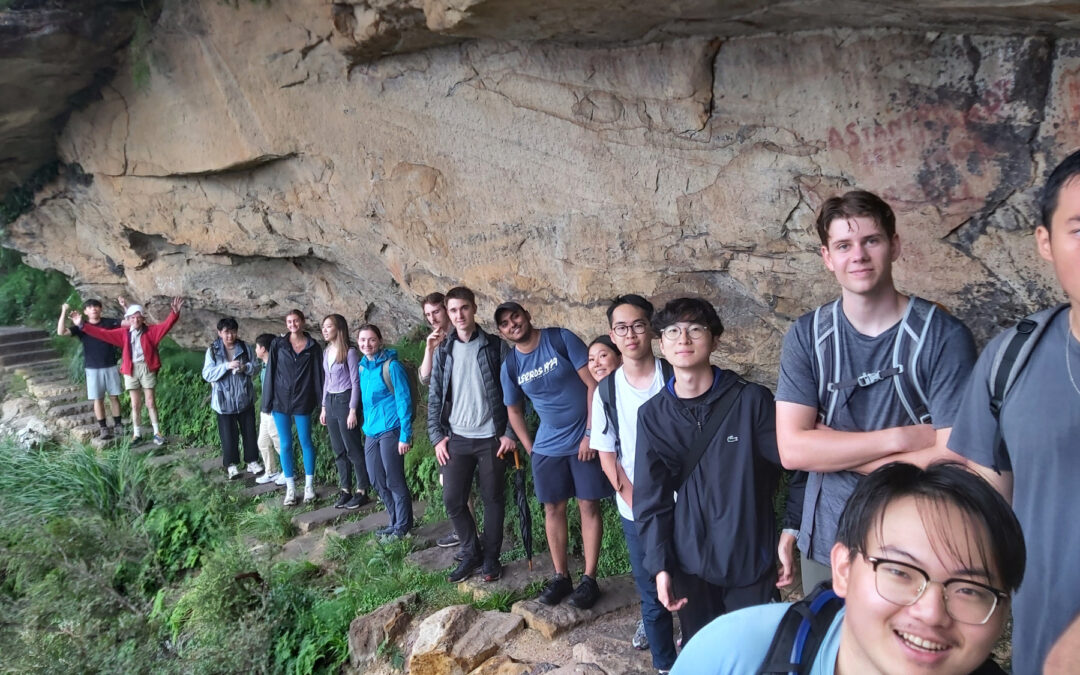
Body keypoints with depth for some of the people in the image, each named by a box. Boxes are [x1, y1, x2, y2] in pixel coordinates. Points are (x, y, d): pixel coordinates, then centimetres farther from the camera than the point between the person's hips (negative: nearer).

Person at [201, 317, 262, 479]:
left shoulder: (245, 347, 0)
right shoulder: (212, 351, -5)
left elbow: (256, 367, 4)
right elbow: (207, 374, -11)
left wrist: (246, 367, -18)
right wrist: (226, 366, -24)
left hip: (245, 398, 2)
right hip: (224, 400, -2)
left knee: (249, 431, 9)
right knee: (228, 433, 4)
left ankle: (252, 461, 21)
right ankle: (231, 464, 16)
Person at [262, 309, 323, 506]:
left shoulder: (313, 347, 1)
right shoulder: (278, 344, 1)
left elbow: (318, 374, 2)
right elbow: (270, 372, 2)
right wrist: (268, 401, -1)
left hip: (302, 402, -1)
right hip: (281, 401, 1)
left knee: (306, 443, 6)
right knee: (285, 445, 5)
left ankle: (309, 486, 16)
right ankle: (290, 488, 14)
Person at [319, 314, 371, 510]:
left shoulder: (350, 352, -11)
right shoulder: (326, 352, 11)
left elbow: (355, 382, -12)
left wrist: (353, 410, -15)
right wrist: (324, 407, 16)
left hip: (345, 401, -7)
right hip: (330, 402, 7)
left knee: (353, 449, -2)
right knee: (339, 450, 10)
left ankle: (362, 491, 6)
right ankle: (345, 490, 18)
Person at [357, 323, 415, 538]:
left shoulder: (391, 365, -12)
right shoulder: (363, 367, 10)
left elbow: (403, 400, -14)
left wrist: (405, 436, -17)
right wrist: (367, 424, 16)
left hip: (390, 430, -7)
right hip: (371, 431, 8)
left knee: (394, 480, 0)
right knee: (378, 480, 12)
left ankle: (403, 526, 14)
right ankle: (395, 522, 27)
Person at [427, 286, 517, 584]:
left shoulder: (495, 346, -3)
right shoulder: (443, 351, 6)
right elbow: (435, 396, 8)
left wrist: (510, 433, -8)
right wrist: (437, 436, 1)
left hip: (491, 438, -3)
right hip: (456, 439, 3)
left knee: (493, 500, 7)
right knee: (453, 500, 4)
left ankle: (491, 558, 23)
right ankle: (470, 553, 24)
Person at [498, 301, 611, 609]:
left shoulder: (562, 339, -11)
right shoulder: (510, 366, 0)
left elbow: (593, 384, -12)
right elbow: (514, 411, 13)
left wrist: (590, 433, -15)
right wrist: (530, 449, 7)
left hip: (584, 439, -3)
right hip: (548, 445, 4)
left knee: (588, 505, 1)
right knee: (553, 508, 7)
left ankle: (589, 578, 10)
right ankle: (561, 576, 20)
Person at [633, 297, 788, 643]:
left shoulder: (752, 400, -9)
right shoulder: (652, 414, -1)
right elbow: (651, 497, 0)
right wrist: (659, 565, -5)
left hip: (751, 559, -2)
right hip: (690, 563, 2)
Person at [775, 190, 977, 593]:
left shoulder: (943, 336, -13)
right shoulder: (806, 336, -5)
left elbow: (952, 460, -19)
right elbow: (792, 449, -13)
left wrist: (832, 445, -15)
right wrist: (902, 438, -18)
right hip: (825, 546, 3)